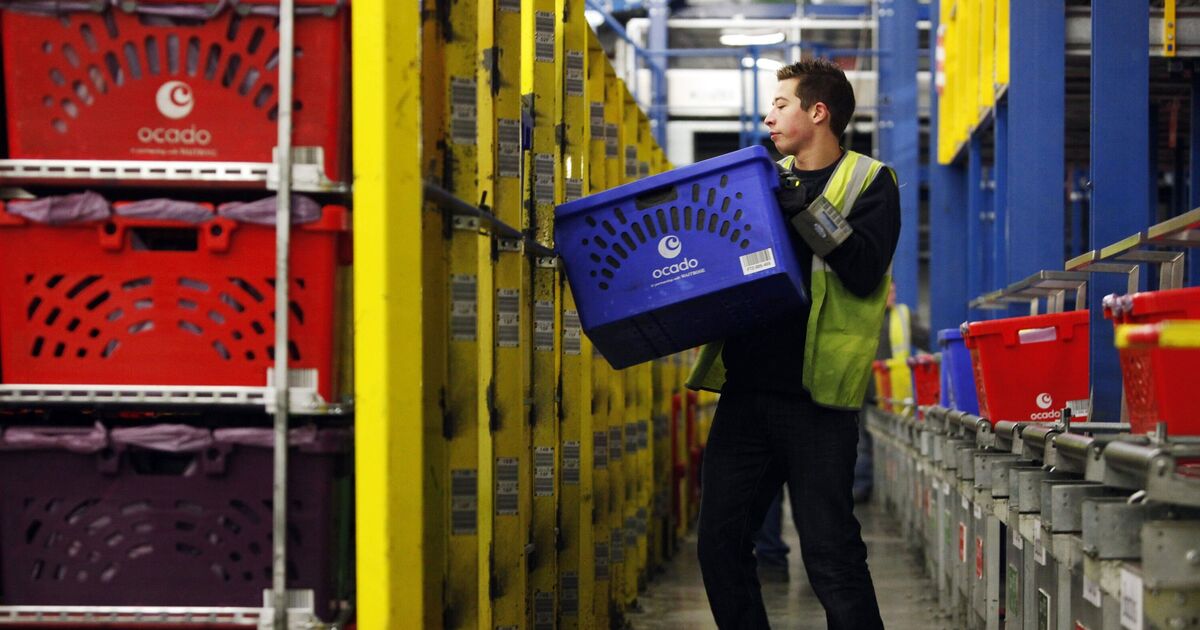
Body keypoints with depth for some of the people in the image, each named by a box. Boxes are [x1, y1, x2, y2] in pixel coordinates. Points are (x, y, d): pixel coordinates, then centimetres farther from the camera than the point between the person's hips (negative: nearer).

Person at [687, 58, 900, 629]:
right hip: (745, 388, 6)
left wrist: (805, 207, -19)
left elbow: (865, 271, -14)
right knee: (720, 545, 5)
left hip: (815, 396, -6)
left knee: (830, 553, -6)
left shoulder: (869, 182, 2)